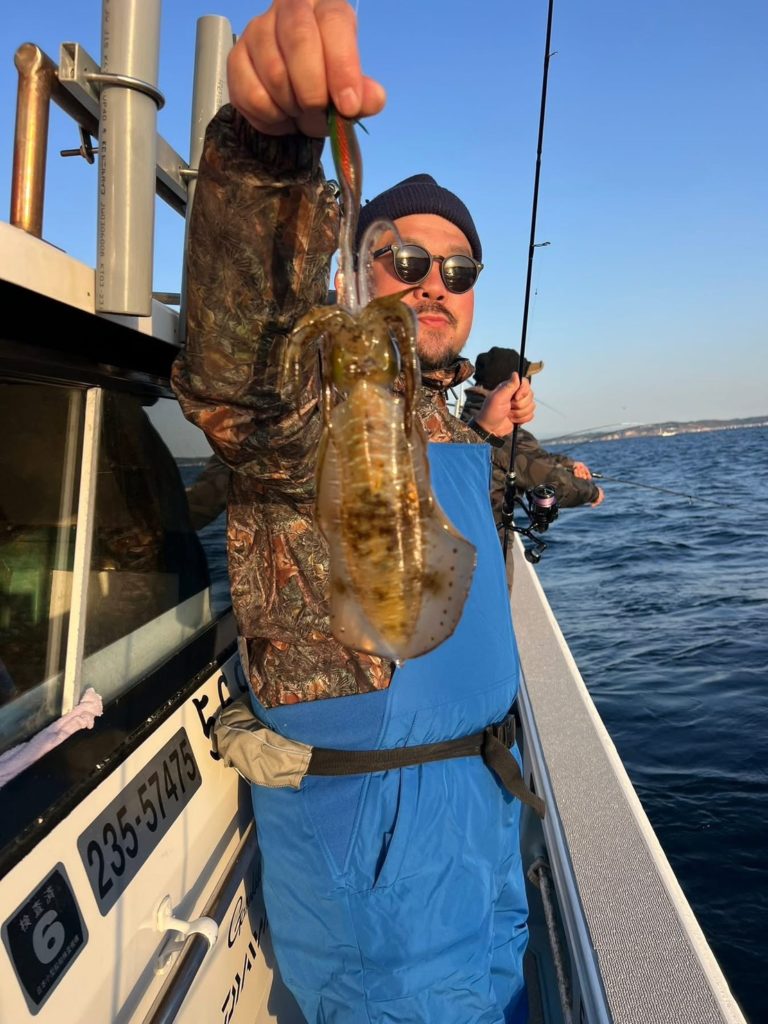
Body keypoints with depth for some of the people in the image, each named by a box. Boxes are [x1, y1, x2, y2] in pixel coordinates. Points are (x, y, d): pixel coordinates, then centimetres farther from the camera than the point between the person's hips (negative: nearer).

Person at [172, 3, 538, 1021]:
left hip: (480, 785, 9)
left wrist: (487, 442, 11)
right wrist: (272, 141, -58)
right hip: (375, 812, -8)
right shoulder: (316, 390, -18)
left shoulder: (442, 418, 10)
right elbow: (238, 360, -42)